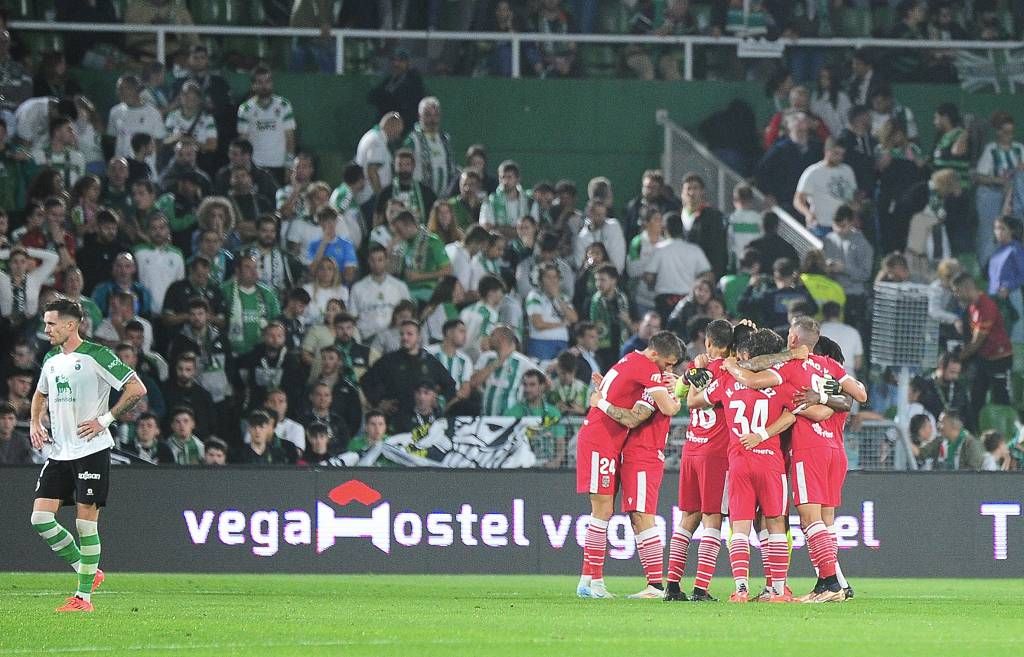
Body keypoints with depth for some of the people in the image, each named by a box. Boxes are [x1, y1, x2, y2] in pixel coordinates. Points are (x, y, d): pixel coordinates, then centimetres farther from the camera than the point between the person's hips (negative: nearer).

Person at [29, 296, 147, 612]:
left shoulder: (96, 355, -10)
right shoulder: (51, 359, 12)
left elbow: (137, 388, -13)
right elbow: (40, 395, 32)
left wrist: (105, 420, -14)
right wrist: (35, 424, 14)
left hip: (91, 450, -7)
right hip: (58, 452, 7)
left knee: (86, 522, -5)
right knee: (41, 518, -2)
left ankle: (84, 596, 2)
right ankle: (88, 572, 14)